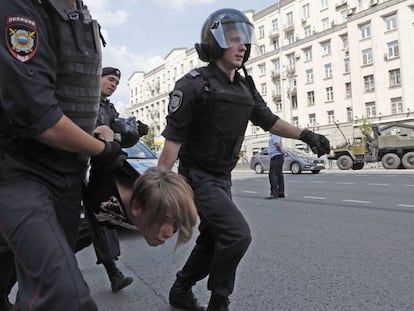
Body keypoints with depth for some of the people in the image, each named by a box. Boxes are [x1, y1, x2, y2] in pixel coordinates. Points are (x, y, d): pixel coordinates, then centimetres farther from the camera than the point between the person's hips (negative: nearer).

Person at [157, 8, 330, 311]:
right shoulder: (194, 84, -15)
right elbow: (173, 139, -18)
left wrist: (305, 135, 5)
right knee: (237, 234, -16)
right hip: (198, 177, -7)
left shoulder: (245, 87, 7)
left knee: (211, 241, 14)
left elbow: (268, 120, 16)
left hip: (223, 178, 8)